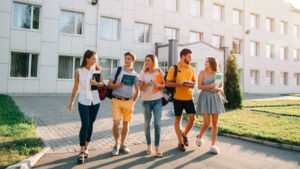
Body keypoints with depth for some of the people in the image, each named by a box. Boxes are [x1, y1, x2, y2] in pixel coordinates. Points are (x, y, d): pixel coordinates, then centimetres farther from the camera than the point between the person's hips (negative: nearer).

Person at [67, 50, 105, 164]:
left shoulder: (97, 68, -2)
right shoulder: (78, 71, -6)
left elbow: (102, 83, 2)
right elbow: (76, 87, 3)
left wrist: (96, 83, -20)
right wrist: (71, 101, 8)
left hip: (95, 101, 2)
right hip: (83, 101, -2)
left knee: (90, 125, 10)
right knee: (85, 125, -9)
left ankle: (86, 148, 24)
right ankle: (81, 152, 1)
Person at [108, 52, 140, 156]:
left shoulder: (135, 75, 4)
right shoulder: (116, 70, 0)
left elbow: (137, 91, 13)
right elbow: (109, 85, 1)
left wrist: (133, 101, 3)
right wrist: (116, 86, -20)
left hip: (128, 101, 2)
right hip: (116, 100, -2)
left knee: (126, 123, 8)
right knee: (116, 123, -8)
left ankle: (122, 145, 24)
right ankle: (116, 144, 13)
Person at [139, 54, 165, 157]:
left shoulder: (160, 72, -1)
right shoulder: (143, 73, -1)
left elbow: (164, 85, 6)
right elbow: (141, 88, -2)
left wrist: (158, 85, -16)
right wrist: (147, 84, -21)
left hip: (157, 100, -1)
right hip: (146, 101, 1)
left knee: (157, 123, -8)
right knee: (147, 123, 9)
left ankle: (157, 147, 1)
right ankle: (149, 145, 23)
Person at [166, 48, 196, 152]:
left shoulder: (191, 68, 8)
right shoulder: (173, 68, -5)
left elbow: (194, 82, 17)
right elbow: (167, 83, -6)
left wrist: (191, 84, -6)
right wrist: (179, 83, -20)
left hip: (189, 98, 4)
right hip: (178, 98, -3)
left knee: (192, 117, -2)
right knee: (178, 119, 7)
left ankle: (184, 134, 26)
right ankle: (180, 142, 20)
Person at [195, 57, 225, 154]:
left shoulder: (218, 74, 6)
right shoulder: (202, 73, -1)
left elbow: (221, 87, 10)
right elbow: (199, 86, -8)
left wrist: (217, 89, -11)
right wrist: (210, 86, -19)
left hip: (215, 99, 3)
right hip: (205, 98, -3)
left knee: (215, 123, 3)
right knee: (206, 123, -8)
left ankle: (213, 145, 11)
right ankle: (199, 137, 22)